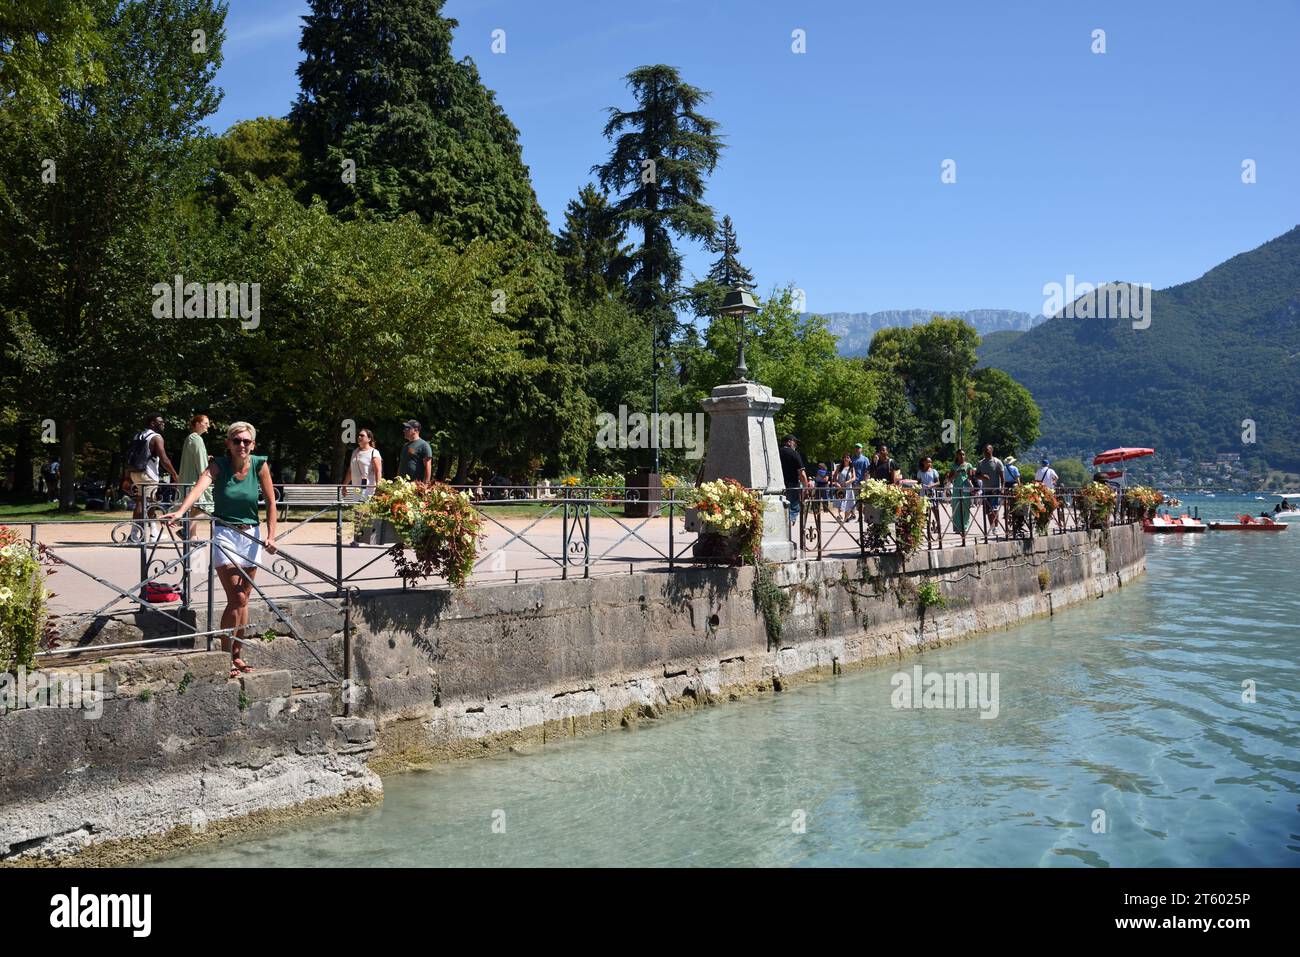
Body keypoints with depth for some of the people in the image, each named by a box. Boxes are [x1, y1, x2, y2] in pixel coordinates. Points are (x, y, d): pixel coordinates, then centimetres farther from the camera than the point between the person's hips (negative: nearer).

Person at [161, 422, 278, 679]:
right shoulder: (218, 465, -10)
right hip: (224, 533, -3)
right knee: (236, 599, -11)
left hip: (251, 535, 3)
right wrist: (180, 511, -46)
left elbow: (270, 502, 2)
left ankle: (237, 656, 22)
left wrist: (271, 535, -3)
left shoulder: (259, 465, -4)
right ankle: (224, 658, -1)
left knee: (243, 600, 10)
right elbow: (199, 486, -29)